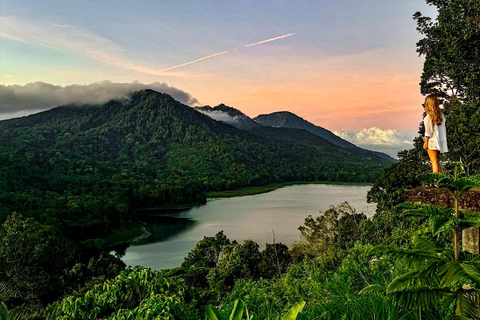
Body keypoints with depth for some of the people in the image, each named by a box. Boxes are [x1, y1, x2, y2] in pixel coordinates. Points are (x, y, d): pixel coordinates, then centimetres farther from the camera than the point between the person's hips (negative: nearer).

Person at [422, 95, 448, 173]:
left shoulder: (429, 115, -12)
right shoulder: (441, 114, 9)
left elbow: (429, 130, -13)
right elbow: (443, 129, 11)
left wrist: (426, 141, -8)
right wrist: (443, 139, 17)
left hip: (432, 140, -7)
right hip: (440, 140, 7)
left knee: (434, 161, -7)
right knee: (436, 161, 15)